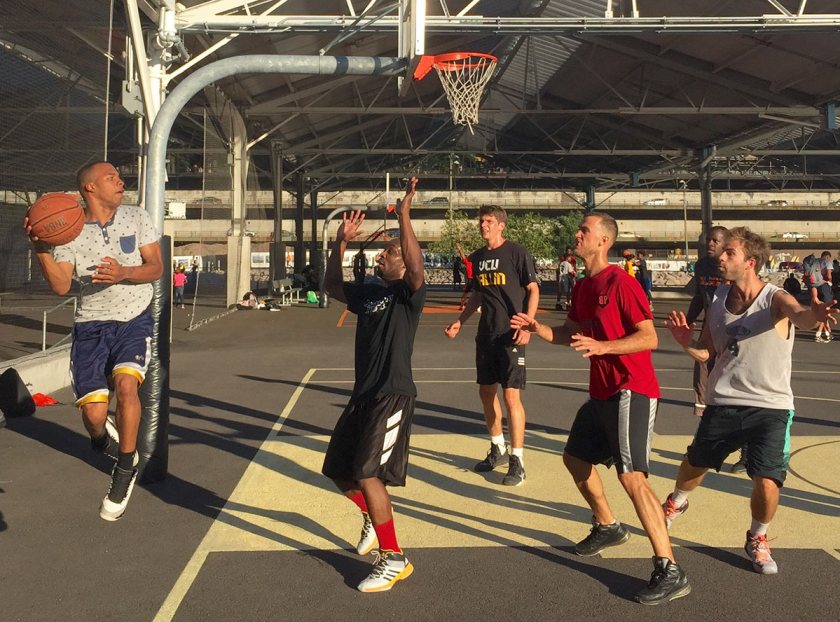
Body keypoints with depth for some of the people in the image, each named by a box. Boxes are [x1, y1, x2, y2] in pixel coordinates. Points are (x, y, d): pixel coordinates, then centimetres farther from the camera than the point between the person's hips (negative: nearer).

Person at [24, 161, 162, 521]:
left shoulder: (136, 218, 4)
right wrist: (40, 248, -22)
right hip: (91, 326, 0)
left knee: (126, 383, -28)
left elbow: (156, 267, -1)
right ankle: (101, 437, 31)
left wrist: (123, 273, -20)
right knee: (93, 413, -10)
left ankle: (125, 469, -8)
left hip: (134, 320, 0)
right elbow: (60, 286, -8)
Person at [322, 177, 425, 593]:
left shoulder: (408, 293, -8)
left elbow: (416, 269, -29)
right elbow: (332, 286, 24)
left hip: (393, 396, -8)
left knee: (367, 474, -15)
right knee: (338, 470, 14)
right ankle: (373, 519, 40)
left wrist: (404, 216, -33)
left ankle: (394, 559, -1)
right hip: (363, 395, 8)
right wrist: (342, 242, 15)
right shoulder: (368, 291, 13)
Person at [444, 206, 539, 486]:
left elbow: (533, 290, -7)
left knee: (511, 395, -9)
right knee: (486, 392, 12)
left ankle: (517, 461, 0)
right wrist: (460, 321, 16)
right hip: (485, 334, 7)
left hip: (511, 334, -7)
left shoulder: (517, 253, -7)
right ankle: (498, 450, 29)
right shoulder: (477, 257, 12)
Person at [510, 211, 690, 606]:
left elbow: (649, 338, -19)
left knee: (631, 476, -18)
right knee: (575, 458, 21)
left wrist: (600, 346, -30)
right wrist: (537, 328, 6)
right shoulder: (582, 287, 12)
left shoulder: (620, 282, -15)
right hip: (602, 392, 10)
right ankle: (607, 527, 42)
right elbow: (571, 333, 23)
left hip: (631, 391, -10)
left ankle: (669, 572, -12)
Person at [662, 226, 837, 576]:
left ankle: (757, 540, 21)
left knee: (767, 482, -11)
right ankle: (676, 503, 52)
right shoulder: (718, 299, 2)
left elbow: (799, 315, -40)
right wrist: (686, 341, -14)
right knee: (695, 463, 18)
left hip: (770, 407, -4)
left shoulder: (775, 299, -15)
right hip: (722, 404, 4)